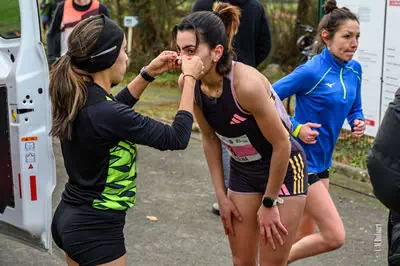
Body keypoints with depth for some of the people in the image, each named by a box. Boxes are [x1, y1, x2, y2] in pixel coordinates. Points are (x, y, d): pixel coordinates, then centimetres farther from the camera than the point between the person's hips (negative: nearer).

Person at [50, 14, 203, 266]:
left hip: (69, 218, 9)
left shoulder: (75, 99, -2)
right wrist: (190, 79, -9)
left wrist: (149, 73, 13)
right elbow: (177, 138, -19)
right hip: (95, 230, -9)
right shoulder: (106, 114, -27)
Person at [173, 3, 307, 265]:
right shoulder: (188, 83, -14)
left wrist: (268, 203, -13)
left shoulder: (246, 83, -33)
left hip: (284, 169, -5)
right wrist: (221, 195, 3)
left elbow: (282, 145, -23)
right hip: (242, 173, 6)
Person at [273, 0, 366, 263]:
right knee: (335, 236, -9)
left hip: (322, 162, 8)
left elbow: (355, 109, 17)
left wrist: (358, 122, -5)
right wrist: (296, 129, -19)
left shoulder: (354, 70, 3)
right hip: (301, 160, -8)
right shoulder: (311, 72, -19)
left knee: (304, 237, 16)